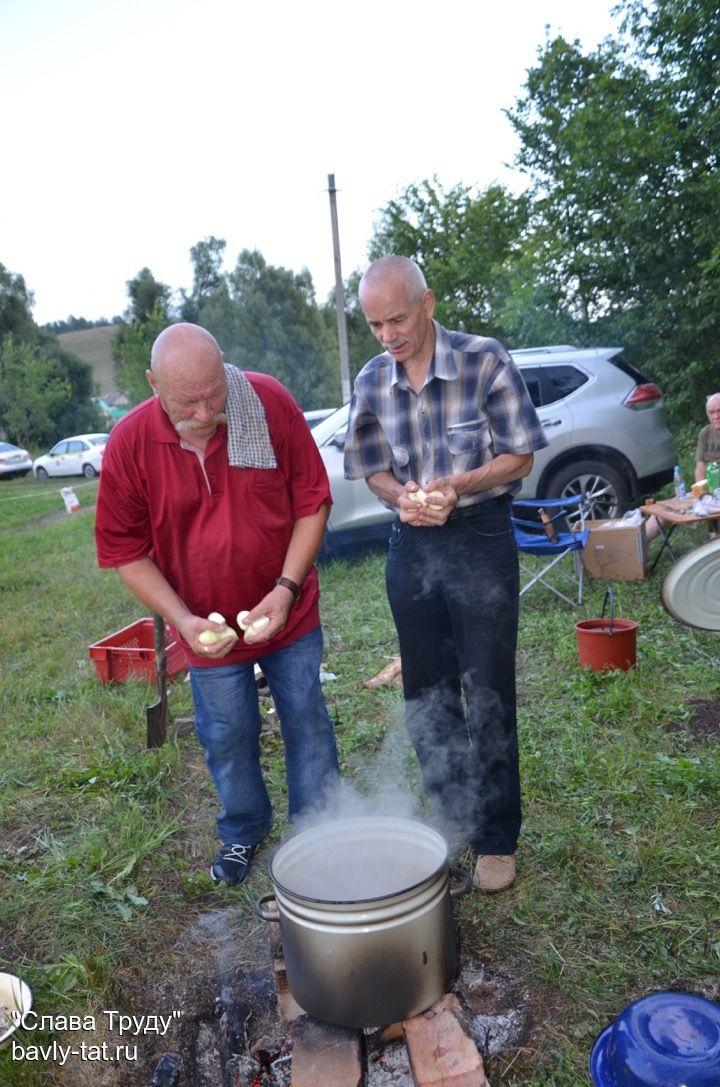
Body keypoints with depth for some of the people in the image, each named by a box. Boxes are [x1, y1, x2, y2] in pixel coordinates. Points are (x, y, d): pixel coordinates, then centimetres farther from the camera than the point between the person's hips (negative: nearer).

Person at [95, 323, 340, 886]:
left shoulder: (270, 402, -17)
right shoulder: (130, 443, -15)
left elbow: (313, 501, -10)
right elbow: (124, 549, -7)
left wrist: (286, 587, -19)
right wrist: (183, 619, -18)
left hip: (289, 613, 0)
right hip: (209, 629, 0)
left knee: (308, 724, 14)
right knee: (228, 739, 15)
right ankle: (243, 832, 44)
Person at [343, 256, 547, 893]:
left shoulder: (485, 361, -11)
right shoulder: (371, 382, 1)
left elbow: (520, 457, -7)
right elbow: (373, 470, 9)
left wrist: (456, 485, -23)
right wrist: (403, 497, -14)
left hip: (481, 537, -4)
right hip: (411, 544, 4)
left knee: (487, 696, 3)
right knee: (425, 696, 14)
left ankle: (496, 839, 22)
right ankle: (452, 817, 36)